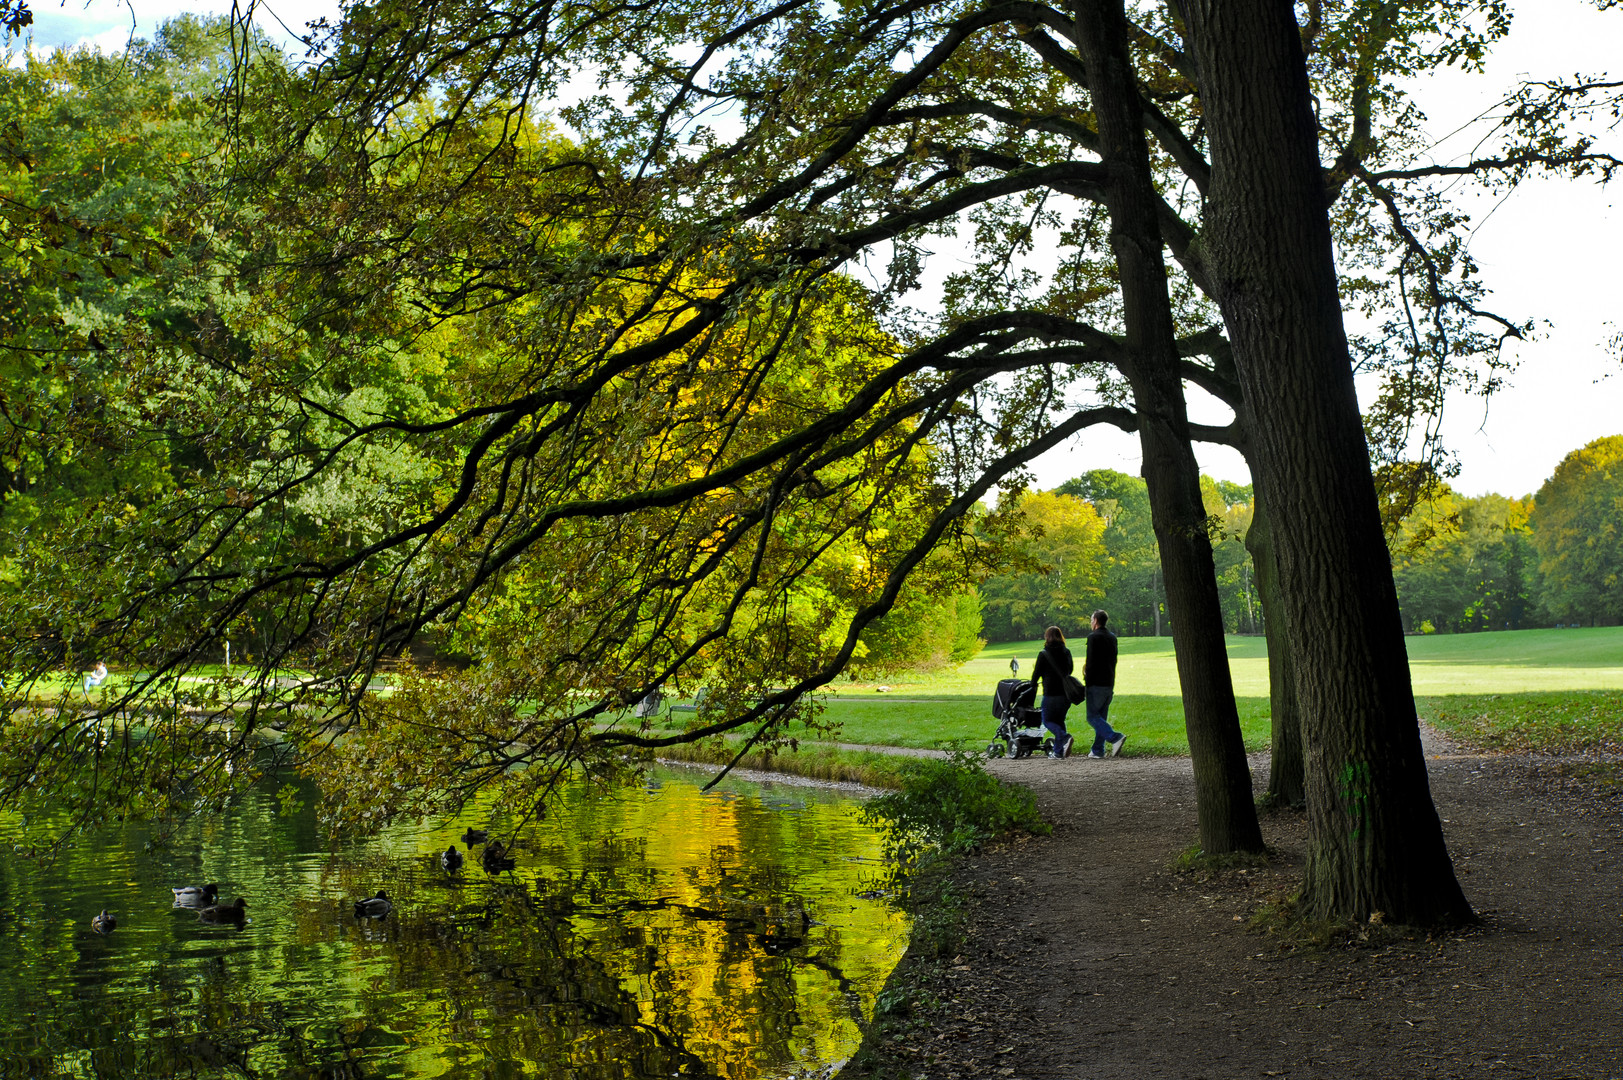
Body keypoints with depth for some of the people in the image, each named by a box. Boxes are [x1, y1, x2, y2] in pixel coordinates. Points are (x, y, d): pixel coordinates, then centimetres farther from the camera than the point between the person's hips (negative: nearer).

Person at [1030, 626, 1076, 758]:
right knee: (1059, 720, 16)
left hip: (1051, 694, -5)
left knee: (1047, 720, 6)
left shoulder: (1043, 654, -7)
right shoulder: (1067, 652, 8)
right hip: (1066, 693, 5)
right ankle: (1059, 751, 11)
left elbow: (1036, 674, -2)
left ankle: (1065, 737, -21)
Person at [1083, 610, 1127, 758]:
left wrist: (1087, 683, -10)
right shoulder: (1112, 637, 12)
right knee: (1102, 717, 12)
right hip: (1109, 683, 8)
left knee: (1092, 716, -5)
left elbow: (1090, 662, -15)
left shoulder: (1093, 637, -11)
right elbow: (1113, 661, 15)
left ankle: (1115, 737, -22)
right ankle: (1098, 750, 13)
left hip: (1096, 684, -8)